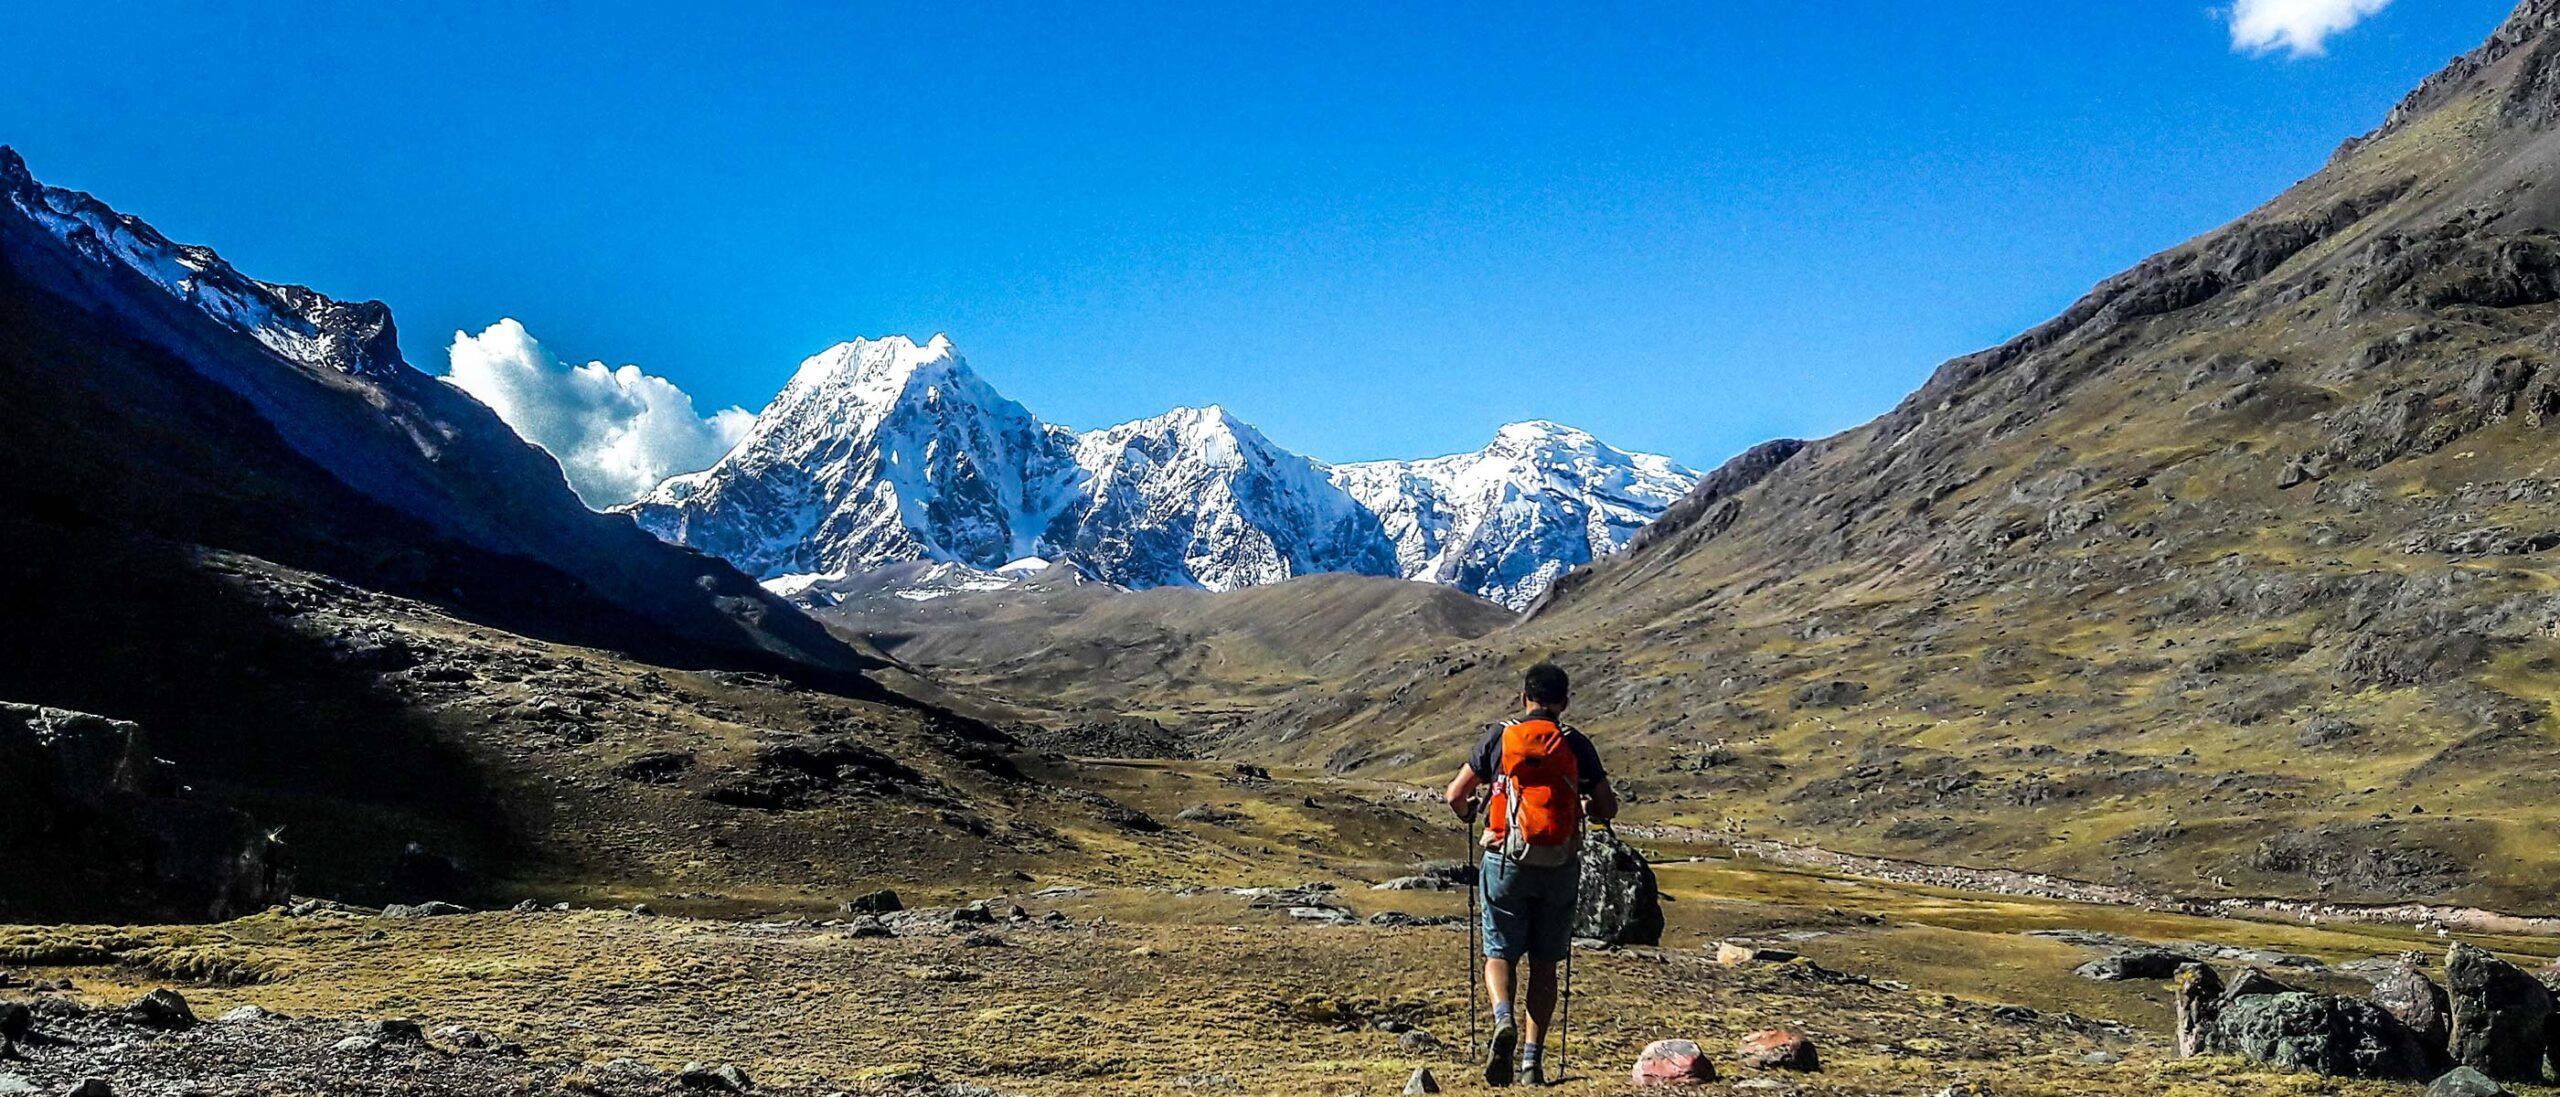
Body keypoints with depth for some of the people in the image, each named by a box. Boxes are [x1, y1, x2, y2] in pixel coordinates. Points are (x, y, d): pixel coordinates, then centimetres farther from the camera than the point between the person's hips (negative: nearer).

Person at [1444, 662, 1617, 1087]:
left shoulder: (1500, 737, 1)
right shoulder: (1577, 744, 4)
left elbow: (1456, 795, 3)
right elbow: (1608, 809, 6)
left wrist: (1469, 814, 25)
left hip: (1507, 861, -1)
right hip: (1560, 866, 1)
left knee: (1499, 953, 10)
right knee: (1544, 963, 11)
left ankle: (1504, 1020, -18)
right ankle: (1533, 1059, 8)